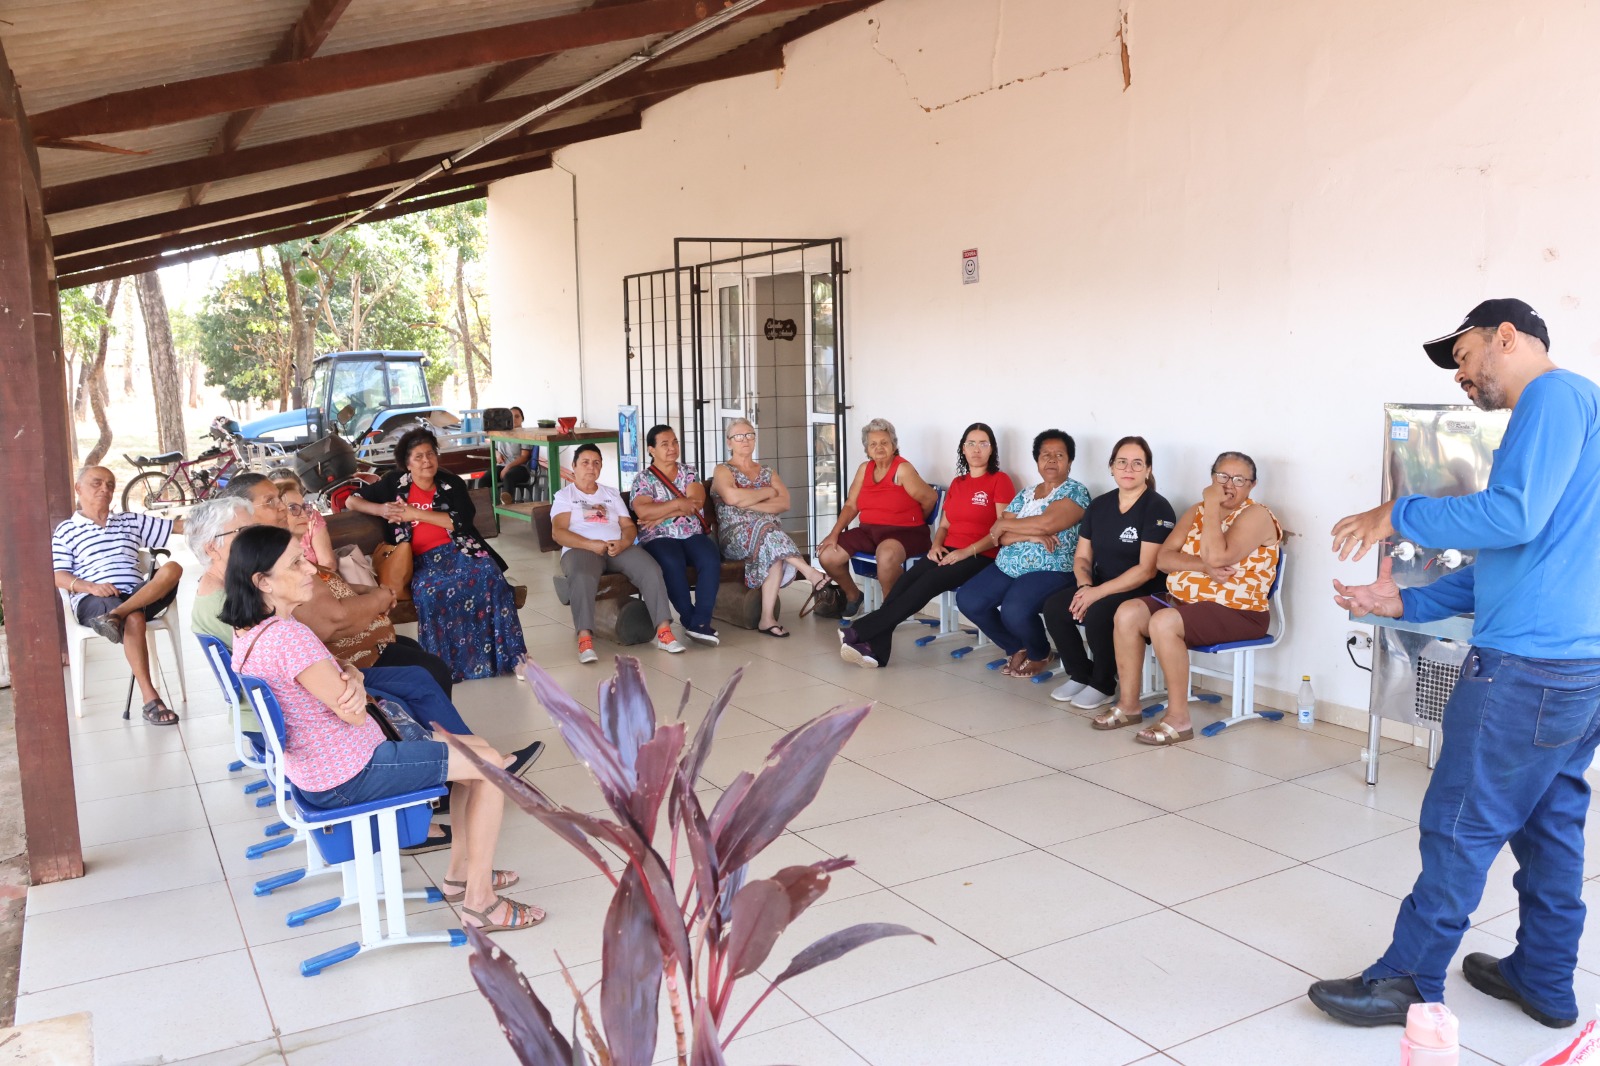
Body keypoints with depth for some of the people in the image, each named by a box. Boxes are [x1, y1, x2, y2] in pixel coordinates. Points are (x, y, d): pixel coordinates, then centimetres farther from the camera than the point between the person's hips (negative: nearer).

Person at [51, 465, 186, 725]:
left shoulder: (131, 521, 24)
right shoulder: (66, 530, 13)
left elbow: (177, 526, 16)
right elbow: (58, 576, 2)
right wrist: (91, 586, -17)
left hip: (142, 595, 4)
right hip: (92, 601, -4)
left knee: (172, 568, -26)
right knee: (134, 618, -38)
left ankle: (115, 616, -41)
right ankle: (150, 699, -41)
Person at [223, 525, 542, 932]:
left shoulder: (246, 632, 4)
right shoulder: (287, 636, -28)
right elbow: (354, 713, -25)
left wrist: (350, 679, -17)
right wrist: (355, 688, -3)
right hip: (349, 778, -10)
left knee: (474, 748, 18)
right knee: (493, 765, -4)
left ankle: (461, 873, 26)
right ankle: (479, 900, 4)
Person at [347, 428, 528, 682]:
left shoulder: (452, 484, 12)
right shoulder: (395, 483, 13)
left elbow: (460, 521, -3)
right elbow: (352, 501, 17)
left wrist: (414, 513, -7)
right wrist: (381, 509, -4)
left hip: (458, 548, 1)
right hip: (422, 559, 0)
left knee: (489, 575, -34)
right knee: (429, 590, -37)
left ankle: (501, 655, -27)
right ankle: (446, 664, -27)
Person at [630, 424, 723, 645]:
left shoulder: (689, 472, 14)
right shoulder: (643, 478, 6)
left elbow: (696, 503, -4)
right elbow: (643, 512, -12)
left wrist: (660, 515, -10)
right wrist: (678, 504, -12)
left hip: (693, 535, 3)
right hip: (658, 538, -3)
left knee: (711, 560, -30)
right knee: (672, 563, -36)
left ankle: (700, 622, -29)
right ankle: (690, 619, -22)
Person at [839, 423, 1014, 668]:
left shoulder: (1000, 480, 0)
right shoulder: (957, 483, 20)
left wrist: (967, 551, -17)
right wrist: (936, 545, -2)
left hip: (981, 556, -6)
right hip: (948, 552, 6)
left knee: (927, 583, -30)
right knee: (905, 581, -24)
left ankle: (861, 630, -34)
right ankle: (875, 648, -36)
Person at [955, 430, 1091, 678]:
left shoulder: (1075, 491, -3)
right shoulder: (1024, 495, 15)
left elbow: (1046, 523, -20)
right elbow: (999, 535, 4)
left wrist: (1004, 525, -6)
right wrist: (1031, 535, -15)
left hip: (1050, 571, -7)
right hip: (1007, 567, 7)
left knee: (1014, 611, -32)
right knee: (968, 600, -13)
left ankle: (1040, 654, 4)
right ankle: (1017, 648, 9)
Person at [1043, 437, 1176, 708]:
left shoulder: (1157, 508, -11)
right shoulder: (1099, 505, 9)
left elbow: (1147, 569, -18)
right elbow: (1082, 557, 10)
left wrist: (1099, 592, -23)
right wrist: (1085, 585, -12)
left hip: (1143, 595, -6)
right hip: (1099, 590, 6)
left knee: (1098, 613, -33)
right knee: (1054, 607, -17)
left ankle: (1103, 686, -8)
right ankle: (1080, 675, 3)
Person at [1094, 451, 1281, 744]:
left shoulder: (1256, 516, -9)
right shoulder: (1197, 512, 12)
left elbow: (1217, 557, -25)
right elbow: (1163, 558, 1)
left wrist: (1213, 507, -17)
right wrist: (1203, 566, -17)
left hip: (1237, 612, -7)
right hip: (1184, 599, 7)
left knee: (1164, 622, -31)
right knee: (1127, 613, -14)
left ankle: (1178, 718, -22)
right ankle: (1128, 704, -5)